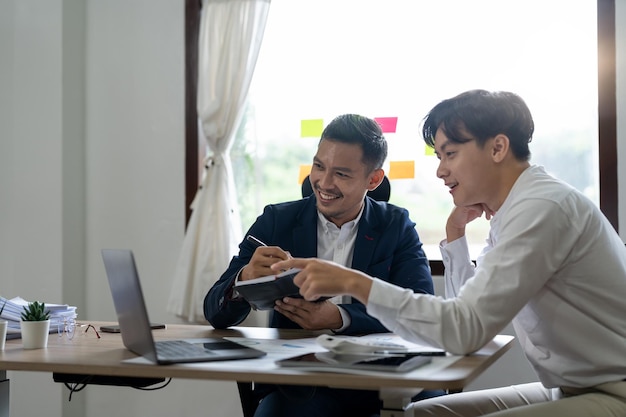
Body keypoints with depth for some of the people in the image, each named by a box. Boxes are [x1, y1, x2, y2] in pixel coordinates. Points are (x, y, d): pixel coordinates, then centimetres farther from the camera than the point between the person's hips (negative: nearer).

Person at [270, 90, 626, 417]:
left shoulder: (543, 206, -20)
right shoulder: (513, 211, 9)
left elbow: (466, 329, -27)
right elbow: (472, 310, 14)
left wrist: (354, 282, -27)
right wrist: (456, 230, 5)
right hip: (574, 388, 9)